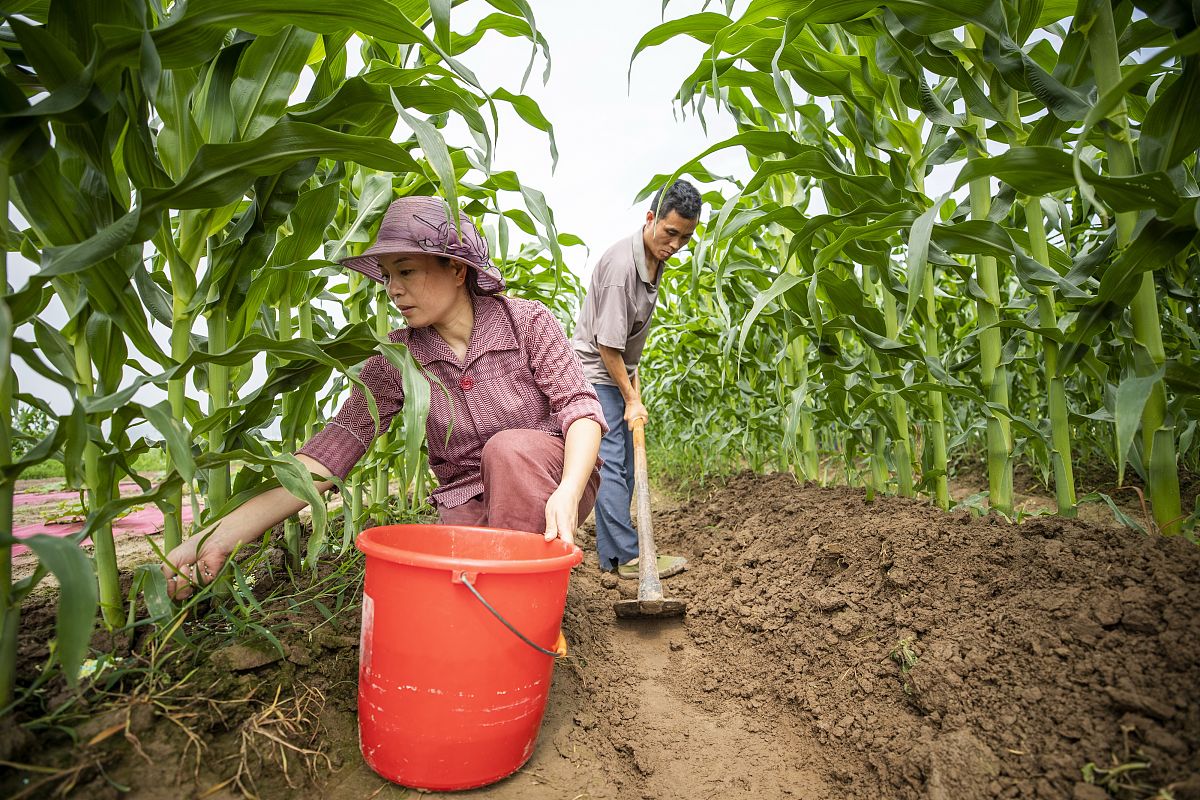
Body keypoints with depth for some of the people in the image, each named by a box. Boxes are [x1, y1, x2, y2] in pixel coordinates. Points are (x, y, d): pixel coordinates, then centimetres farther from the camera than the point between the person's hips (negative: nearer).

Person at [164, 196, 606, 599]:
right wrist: (221, 536, -25)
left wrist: (568, 491, -33)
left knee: (510, 446, -33)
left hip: (555, 481, 0)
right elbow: (334, 447, -15)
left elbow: (579, 405, -14)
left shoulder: (526, 321, -10)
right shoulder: (397, 359, -7)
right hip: (469, 505, 1)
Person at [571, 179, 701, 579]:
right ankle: (628, 557, -1)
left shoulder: (655, 260, 5)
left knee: (625, 464, 10)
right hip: (594, 373, -10)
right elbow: (607, 344, -23)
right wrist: (631, 399, -15)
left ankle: (611, 554, 18)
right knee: (611, 464, -8)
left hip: (616, 372, 10)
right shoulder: (621, 264, -25)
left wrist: (634, 381, 12)